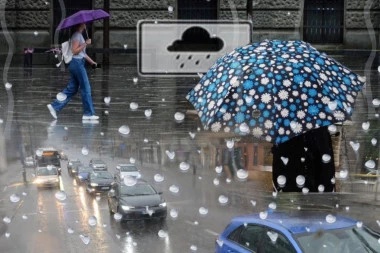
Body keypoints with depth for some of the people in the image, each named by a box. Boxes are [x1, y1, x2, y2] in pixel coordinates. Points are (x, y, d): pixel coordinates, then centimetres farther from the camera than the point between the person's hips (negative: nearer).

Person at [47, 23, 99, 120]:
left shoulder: (80, 35, 19)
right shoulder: (76, 35, -11)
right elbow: (75, 51, -19)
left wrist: (91, 61, 18)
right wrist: (85, 43, -17)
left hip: (78, 63, 10)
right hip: (77, 63, -10)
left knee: (71, 89, 9)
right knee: (86, 88, -4)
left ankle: (54, 106, 7)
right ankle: (89, 113, 1)